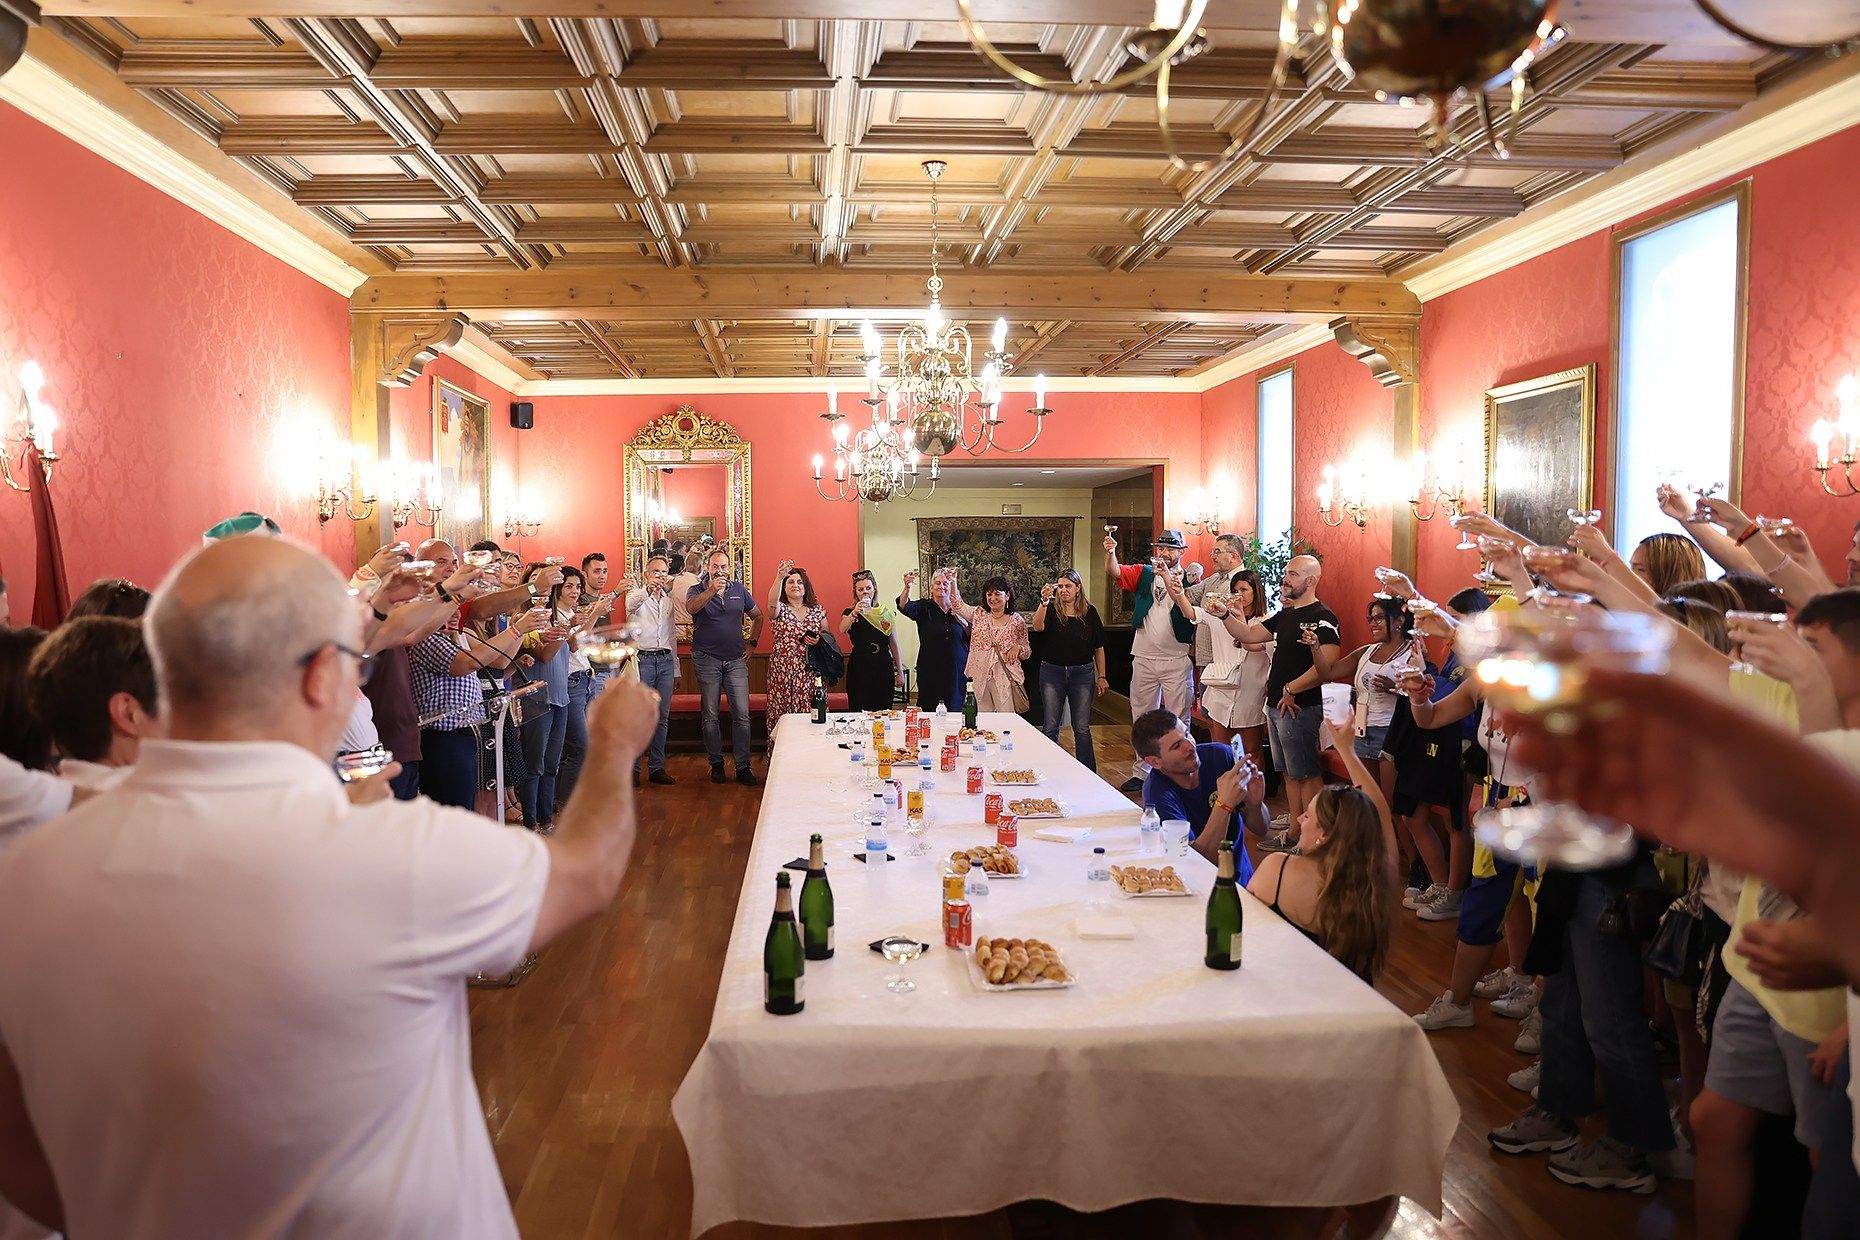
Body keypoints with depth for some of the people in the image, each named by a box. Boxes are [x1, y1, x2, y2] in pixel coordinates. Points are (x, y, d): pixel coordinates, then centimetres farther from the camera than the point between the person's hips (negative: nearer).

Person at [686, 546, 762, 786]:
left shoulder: (739, 589, 10)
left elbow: (757, 616, 22)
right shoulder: (698, 590, 1)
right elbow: (691, 607, -24)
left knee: (742, 714, -3)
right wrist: (711, 590, -38)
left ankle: (743, 766, 2)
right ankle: (716, 764, 16)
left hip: (736, 660, 2)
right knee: (711, 715, 5)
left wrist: (752, 643, 12)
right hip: (707, 660, -2)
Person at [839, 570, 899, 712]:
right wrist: (854, 613, -36)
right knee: (860, 711, -5)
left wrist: (900, 671, 12)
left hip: (883, 668, 2)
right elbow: (842, 630, -20)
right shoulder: (850, 613, 3)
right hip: (859, 667, -2)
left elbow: (894, 643, 12)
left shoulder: (887, 612, 9)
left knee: (883, 711, 1)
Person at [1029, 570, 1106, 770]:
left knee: (1082, 728, 3)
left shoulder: (1089, 612, 5)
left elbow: (1098, 647, 9)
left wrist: (1101, 677, 5)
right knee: (1050, 727, 4)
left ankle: (1089, 774, 12)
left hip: (1082, 673, 0)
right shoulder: (1051, 609, 1)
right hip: (1052, 672, 0)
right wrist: (1044, 602, -35)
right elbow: (1037, 627, -21)